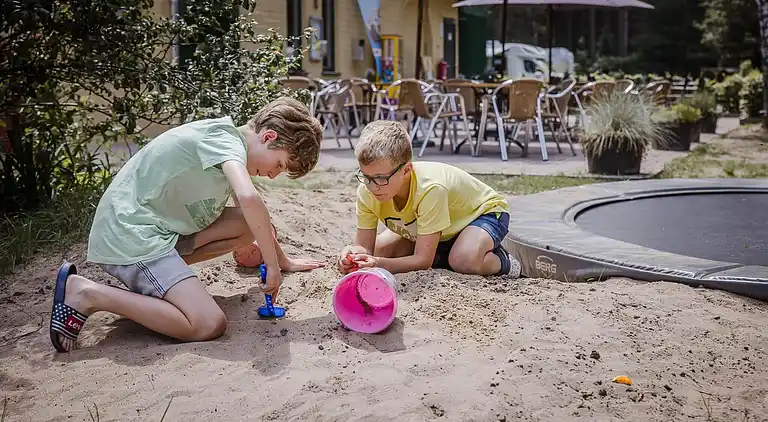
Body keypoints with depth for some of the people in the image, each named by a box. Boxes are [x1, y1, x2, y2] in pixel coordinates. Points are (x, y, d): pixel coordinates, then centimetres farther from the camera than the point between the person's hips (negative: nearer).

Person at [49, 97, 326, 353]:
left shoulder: (229, 144, 16)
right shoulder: (225, 138, -14)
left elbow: (250, 210, 29)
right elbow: (249, 199, -33)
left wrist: (283, 260, 29)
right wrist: (273, 265, -24)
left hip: (153, 228, 10)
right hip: (129, 236, -10)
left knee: (250, 226, 3)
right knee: (209, 325, -21)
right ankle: (88, 294, -12)